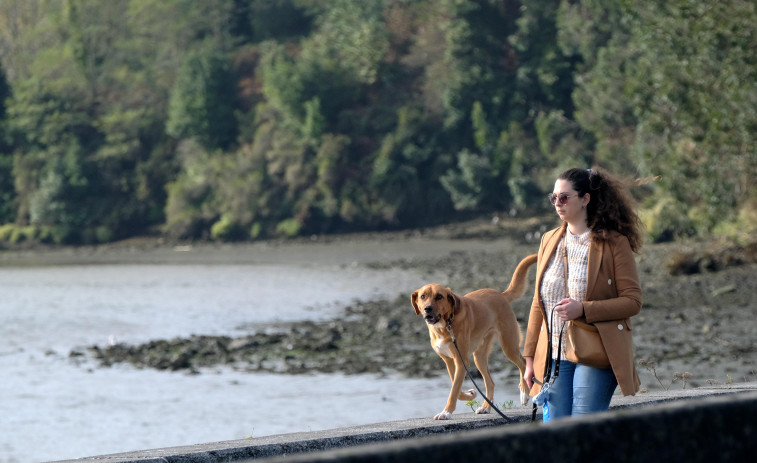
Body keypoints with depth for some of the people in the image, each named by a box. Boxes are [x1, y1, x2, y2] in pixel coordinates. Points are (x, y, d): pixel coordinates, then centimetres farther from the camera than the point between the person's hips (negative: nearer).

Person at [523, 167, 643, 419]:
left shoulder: (614, 243, -3)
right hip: (554, 358, 5)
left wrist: (583, 309, -19)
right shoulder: (549, 241, 13)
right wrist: (530, 358, 13)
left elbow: (632, 301, -7)